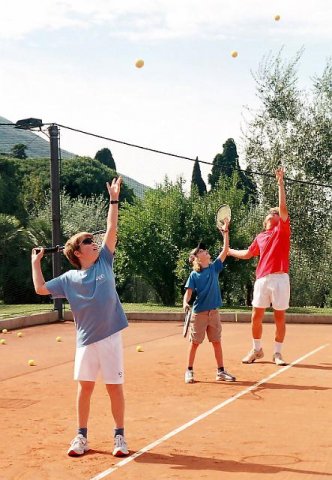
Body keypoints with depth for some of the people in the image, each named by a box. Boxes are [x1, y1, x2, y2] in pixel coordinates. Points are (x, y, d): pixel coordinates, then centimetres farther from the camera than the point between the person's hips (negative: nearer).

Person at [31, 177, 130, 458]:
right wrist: (36, 262, 8)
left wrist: (114, 200, -2)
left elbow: (112, 230, 1)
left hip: (110, 336, -1)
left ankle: (120, 436, 15)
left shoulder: (104, 262, 5)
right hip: (86, 339, 1)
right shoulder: (69, 278, 4)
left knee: (115, 387, 3)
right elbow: (41, 288, 6)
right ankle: (82, 436, 20)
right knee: (85, 387, 7)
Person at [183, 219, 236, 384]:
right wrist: (185, 303, -28)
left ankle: (221, 371, 15)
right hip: (199, 313, -3)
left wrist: (225, 232, -2)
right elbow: (188, 292, -8)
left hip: (213, 312, 3)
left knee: (217, 341, 7)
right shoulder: (194, 275, -4)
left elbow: (225, 250, 2)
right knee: (195, 342, 4)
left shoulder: (214, 268, 5)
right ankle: (189, 371, 15)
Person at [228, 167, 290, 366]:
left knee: (280, 318, 1)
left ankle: (277, 353, 12)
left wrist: (280, 183, -11)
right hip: (262, 279, 4)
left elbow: (283, 207, -8)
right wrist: (230, 251, 37)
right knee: (256, 316, 4)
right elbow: (247, 254, 31)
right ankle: (257, 350, 20)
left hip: (280, 278, -4)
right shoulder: (260, 237, 18)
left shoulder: (283, 229, 6)